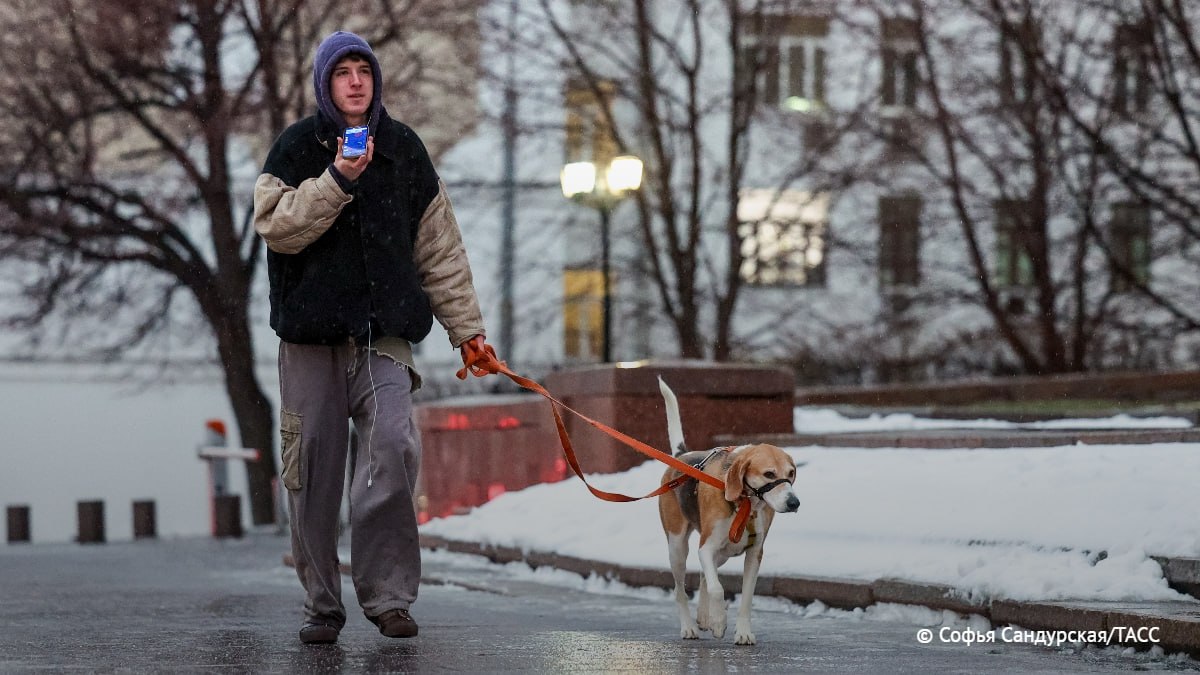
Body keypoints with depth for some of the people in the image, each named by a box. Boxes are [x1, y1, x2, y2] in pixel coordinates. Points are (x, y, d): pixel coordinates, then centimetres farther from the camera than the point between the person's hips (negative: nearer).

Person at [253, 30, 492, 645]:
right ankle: (321, 604, 12)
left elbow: (439, 247, 15)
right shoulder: (296, 148, 4)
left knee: (392, 448, -18)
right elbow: (275, 226, -11)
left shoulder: (403, 149, 11)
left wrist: (465, 326, 12)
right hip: (310, 330, -1)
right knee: (313, 468, 1)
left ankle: (388, 592, -13)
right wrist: (337, 180, -20)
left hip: (385, 329, 1)